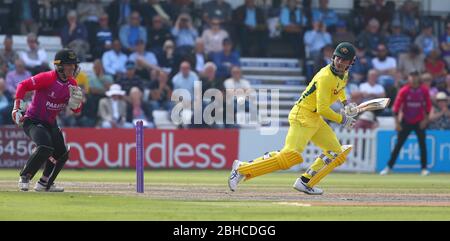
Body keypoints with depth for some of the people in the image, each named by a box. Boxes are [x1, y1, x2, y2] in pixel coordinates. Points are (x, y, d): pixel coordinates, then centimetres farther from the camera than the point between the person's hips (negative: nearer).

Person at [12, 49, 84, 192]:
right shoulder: (47, 78, -21)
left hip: (51, 123, 8)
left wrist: (76, 100, -17)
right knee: (45, 147, -30)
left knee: (62, 154, 13)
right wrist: (17, 108, -24)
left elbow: (76, 111, 6)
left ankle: (45, 184, 29)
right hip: (32, 120, -8)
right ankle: (25, 178, -13)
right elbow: (23, 86, -17)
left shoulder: (72, 84, 1)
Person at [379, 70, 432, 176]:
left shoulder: (424, 90, -6)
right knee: (398, 145, 0)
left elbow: (428, 106, 5)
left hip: (419, 122, 1)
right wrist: (397, 123, -11)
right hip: (406, 122, -1)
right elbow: (396, 107, -8)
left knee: (422, 145, -2)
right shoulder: (403, 91, -11)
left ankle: (424, 168, 6)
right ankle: (389, 167, 5)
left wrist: (425, 119, -2)